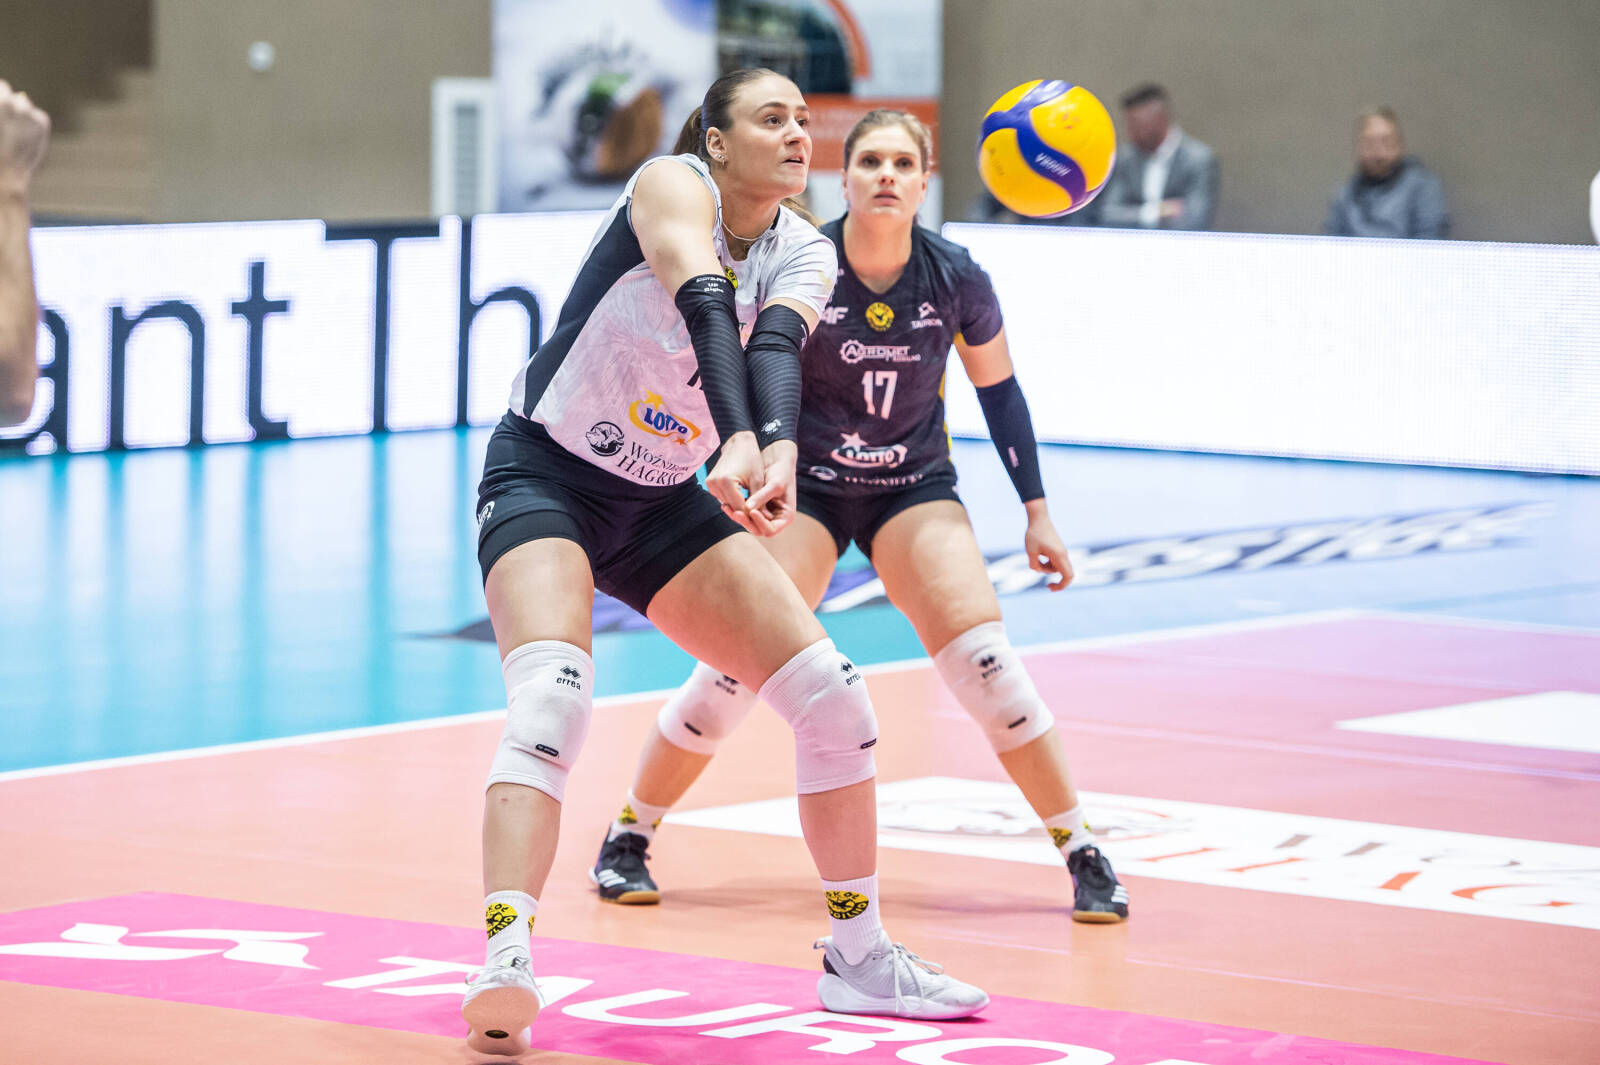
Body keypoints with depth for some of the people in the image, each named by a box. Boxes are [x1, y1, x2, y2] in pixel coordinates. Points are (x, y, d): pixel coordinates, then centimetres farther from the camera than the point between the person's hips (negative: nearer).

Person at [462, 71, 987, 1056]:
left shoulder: (805, 255, -2)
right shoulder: (673, 185, -16)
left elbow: (775, 347, -24)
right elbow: (705, 308, -35)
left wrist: (779, 452, -45)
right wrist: (742, 441, -52)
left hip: (665, 502, 6)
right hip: (545, 481, -6)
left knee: (832, 694, -1)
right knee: (553, 696, -31)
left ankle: (858, 955, 14)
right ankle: (505, 965, -41)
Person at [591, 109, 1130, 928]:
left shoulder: (956, 278, -13)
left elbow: (999, 390, 3)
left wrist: (1036, 511, 5)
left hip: (915, 490, 1)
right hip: (803, 486, -1)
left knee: (984, 659, -16)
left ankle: (1082, 853, -4)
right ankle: (626, 838, 7)